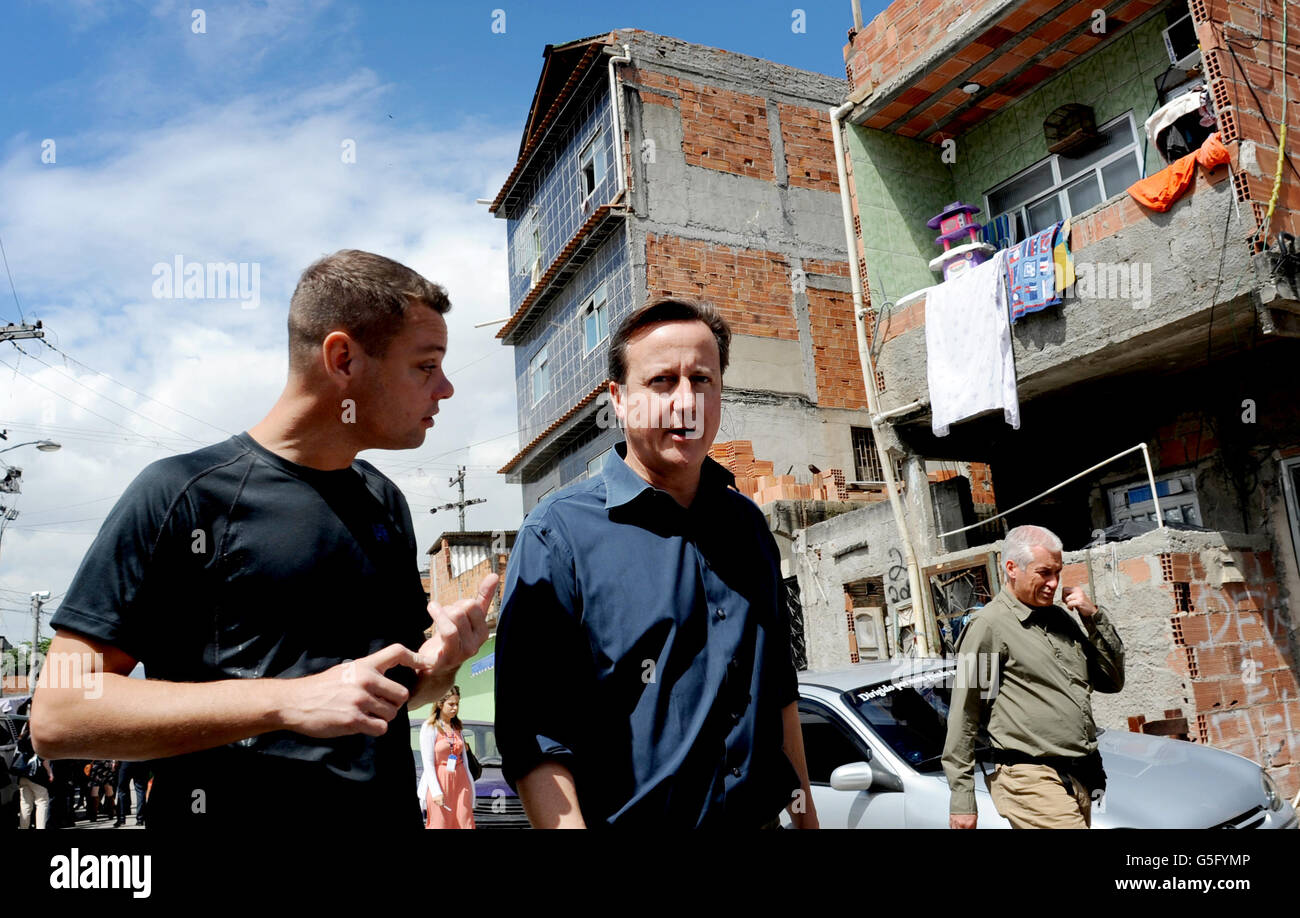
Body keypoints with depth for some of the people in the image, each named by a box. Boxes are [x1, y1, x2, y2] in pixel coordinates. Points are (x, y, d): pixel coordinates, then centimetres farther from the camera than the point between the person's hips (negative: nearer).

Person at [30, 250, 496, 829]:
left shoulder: (386, 504, 5)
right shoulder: (184, 492, -12)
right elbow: (58, 714, -15)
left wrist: (441, 658, -9)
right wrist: (290, 701, -24)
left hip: (389, 810, 6)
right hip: (231, 809, -5)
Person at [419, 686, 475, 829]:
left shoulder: (457, 727, 12)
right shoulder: (429, 727, -6)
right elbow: (428, 763, -9)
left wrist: (469, 785, 13)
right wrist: (436, 791, -14)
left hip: (460, 780, 5)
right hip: (439, 781, -5)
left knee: (464, 823, 0)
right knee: (441, 824, -2)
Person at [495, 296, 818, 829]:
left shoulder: (747, 523, 4)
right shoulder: (557, 535, -14)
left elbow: (779, 687, 12)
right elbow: (530, 734, -19)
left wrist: (805, 814, 13)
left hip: (759, 817, 5)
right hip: (630, 821, -5)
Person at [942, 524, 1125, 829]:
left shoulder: (1060, 618, 15)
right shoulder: (990, 625, -8)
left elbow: (1112, 681, 18)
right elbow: (963, 718, -9)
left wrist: (1095, 617, 4)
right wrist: (961, 798, -10)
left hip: (1080, 778, 7)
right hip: (1032, 781, -7)